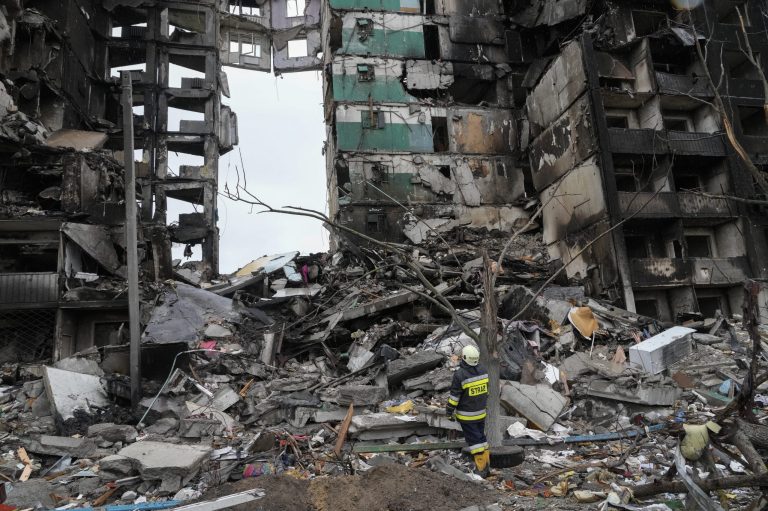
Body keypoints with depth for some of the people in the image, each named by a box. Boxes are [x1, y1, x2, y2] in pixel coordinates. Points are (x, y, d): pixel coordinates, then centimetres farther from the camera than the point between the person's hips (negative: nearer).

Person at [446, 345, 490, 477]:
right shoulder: (483, 370, -5)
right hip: (481, 412, 6)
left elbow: (454, 396, -18)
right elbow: (486, 390, 9)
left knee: (474, 439, 4)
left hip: (466, 415, -5)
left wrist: (449, 411, -6)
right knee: (481, 436, 19)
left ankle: (481, 468, 6)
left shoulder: (460, 374, -23)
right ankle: (487, 464, 25)